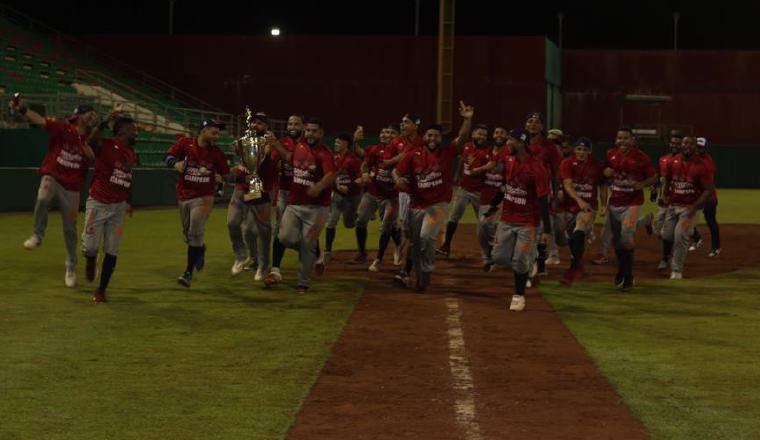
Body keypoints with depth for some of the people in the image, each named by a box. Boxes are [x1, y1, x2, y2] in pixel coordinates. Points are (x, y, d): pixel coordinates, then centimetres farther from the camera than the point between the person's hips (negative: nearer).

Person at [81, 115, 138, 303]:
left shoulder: (132, 155, 9)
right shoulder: (106, 145, -13)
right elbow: (91, 141, -36)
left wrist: (129, 201, 25)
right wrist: (105, 122, -47)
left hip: (118, 207, 5)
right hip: (98, 204, -5)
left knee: (112, 251, 3)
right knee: (90, 247, -5)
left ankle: (101, 290, 14)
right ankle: (90, 262, 33)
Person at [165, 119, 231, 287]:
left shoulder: (216, 153, -5)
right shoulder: (185, 143, -8)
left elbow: (226, 174, 2)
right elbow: (168, 157, -5)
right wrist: (175, 163, -25)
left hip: (203, 197, -1)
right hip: (183, 196, 2)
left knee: (195, 234, -6)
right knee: (188, 234, 14)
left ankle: (188, 272, 2)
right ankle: (200, 250, 47)